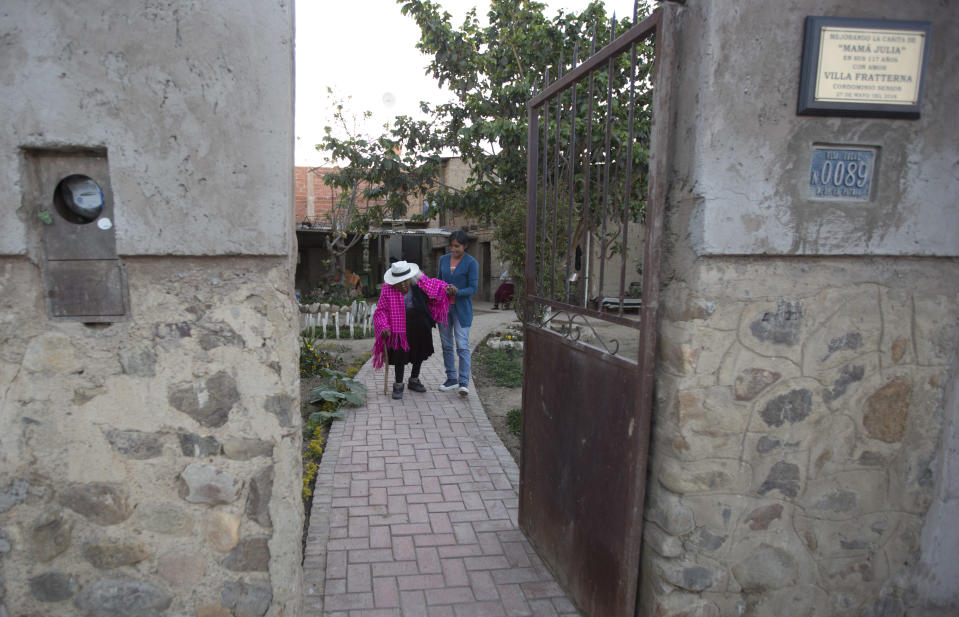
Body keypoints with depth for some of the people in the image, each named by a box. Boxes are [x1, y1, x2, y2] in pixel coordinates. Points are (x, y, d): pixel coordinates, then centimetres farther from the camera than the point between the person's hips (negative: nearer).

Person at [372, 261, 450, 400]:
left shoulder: (420, 281, -11)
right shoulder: (388, 289, -15)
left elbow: (434, 285, 8)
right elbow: (381, 310, -9)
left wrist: (447, 288, -8)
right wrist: (384, 327, -21)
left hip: (420, 326, 3)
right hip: (400, 327, -3)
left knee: (420, 353, 16)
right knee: (400, 356, -1)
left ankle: (414, 380, 37)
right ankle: (398, 385, 18)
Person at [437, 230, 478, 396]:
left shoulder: (471, 263, -6)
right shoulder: (443, 259, 9)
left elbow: (473, 288, -9)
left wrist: (458, 292, -25)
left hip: (461, 309, -5)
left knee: (462, 346, -10)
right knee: (447, 345, 9)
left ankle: (464, 382, -8)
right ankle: (451, 378, 20)